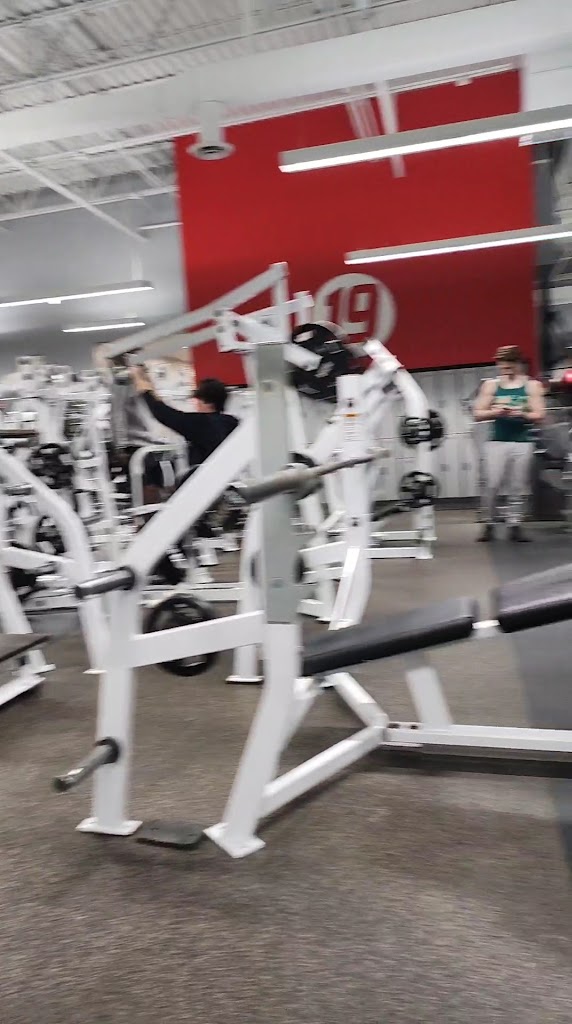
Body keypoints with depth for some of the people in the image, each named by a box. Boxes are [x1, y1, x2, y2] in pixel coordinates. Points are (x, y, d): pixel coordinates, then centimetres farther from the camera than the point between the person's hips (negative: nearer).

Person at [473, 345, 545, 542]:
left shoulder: (532, 386, 7)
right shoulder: (491, 385, 8)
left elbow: (539, 416, 1)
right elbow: (477, 414, 4)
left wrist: (521, 414, -17)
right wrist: (495, 412, -14)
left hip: (523, 442, 0)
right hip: (497, 442, 0)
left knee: (519, 487, 2)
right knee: (492, 485, -7)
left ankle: (515, 526, 8)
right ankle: (488, 526, 3)